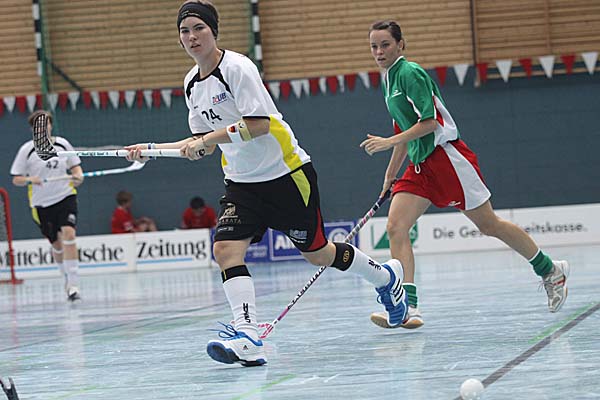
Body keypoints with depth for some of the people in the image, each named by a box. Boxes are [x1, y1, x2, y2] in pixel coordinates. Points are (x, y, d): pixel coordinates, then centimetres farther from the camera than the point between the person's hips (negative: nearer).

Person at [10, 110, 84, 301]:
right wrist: (30, 180, -20)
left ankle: (73, 284, -19)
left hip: (66, 197, 0)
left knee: (68, 234, -19)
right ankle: (68, 278, 32)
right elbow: (16, 179, 1)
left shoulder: (62, 144, 1)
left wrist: (78, 176, -10)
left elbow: (75, 166, 12)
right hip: (41, 204, 0)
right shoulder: (26, 150, -4)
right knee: (56, 243, 9)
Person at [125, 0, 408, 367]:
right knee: (226, 247, -18)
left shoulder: (237, 67, -17)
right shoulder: (192, 83, 7)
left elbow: (259, 123, -24)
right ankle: (248, 338, -27)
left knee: (317, 254, 6)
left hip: (286, 173, -6)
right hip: (243, 182, 6)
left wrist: (215, 137, -30)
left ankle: (386, 276, 35)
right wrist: (151, 149, 6)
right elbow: (203, 141, 14)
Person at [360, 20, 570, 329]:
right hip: (419, 166, 8)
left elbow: (429, 122, -20)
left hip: (447, 156, -8)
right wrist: (391, 174, 24)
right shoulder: (389, 81, 14)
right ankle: (408, 308, -17)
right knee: (395, 228, -11)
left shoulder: (410, 73, -13)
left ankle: (550, 271, 21)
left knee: (489, 225, 2)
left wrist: (388, 142, -22)